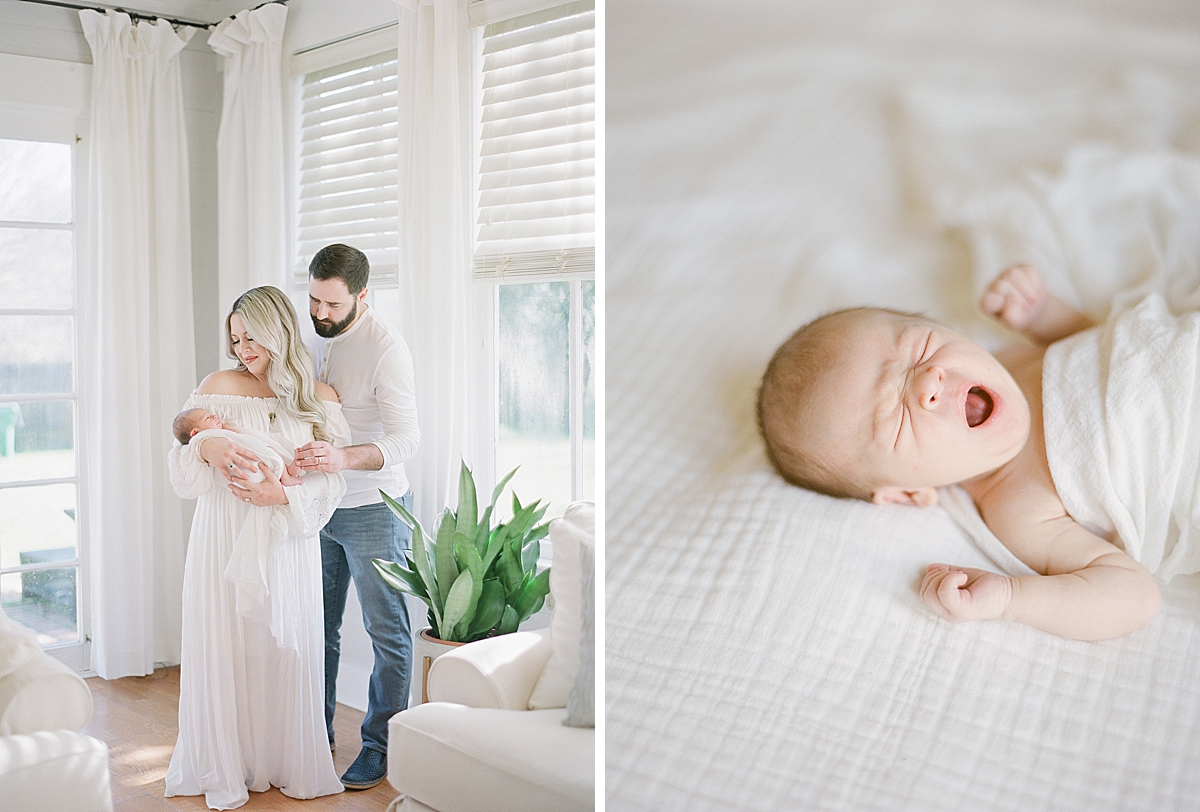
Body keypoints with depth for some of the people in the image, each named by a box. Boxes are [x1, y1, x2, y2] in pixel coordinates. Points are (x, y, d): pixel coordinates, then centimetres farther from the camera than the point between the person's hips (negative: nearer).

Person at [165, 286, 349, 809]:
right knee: (225, 647, 3)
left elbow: (331, 478, -2)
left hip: (287, 542, 0)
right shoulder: (220, 386, 1)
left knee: (287, 648, 4)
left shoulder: (318, 398, 3)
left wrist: (282, 495, -17)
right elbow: (181, 466, 2)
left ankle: (289, 766, 21)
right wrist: (207, 447, -19)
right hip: (225, 541, 0)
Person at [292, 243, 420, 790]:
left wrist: (343, 458, -41)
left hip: (374, 510, -7)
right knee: (317, 626, 15)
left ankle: (379, 745, 15)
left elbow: (405, 437, -24)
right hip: (318, 506, 7)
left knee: (387, 632, 2)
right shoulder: (310, 338, 5)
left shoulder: (385, 348, -18)